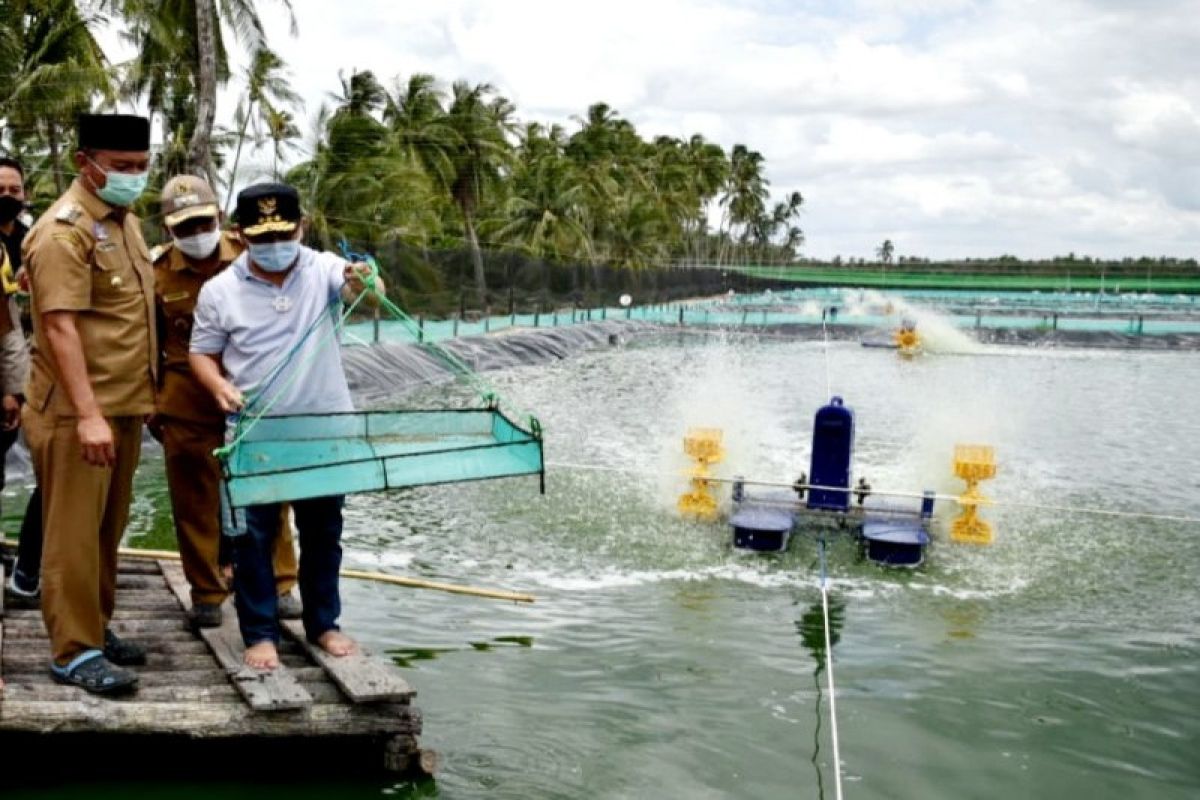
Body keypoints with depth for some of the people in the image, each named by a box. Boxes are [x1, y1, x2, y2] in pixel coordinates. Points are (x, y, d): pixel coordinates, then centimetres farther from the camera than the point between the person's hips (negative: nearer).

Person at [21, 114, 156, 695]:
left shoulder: (126, 222, 14)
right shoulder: (64, 230, -15)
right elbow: (60, 327, -23)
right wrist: (88, 415, -29)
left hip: (125, 407, 9)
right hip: (77, 414, -9)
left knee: (107, 529, 15)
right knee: (74, 532, -2)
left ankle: (96, 628, 27)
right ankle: (74, 652, 5)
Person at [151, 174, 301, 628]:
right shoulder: (158, 273, -2)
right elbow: (149, 345, 7)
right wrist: (152, 404, 9)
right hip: (188, 410, 0)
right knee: (195, 504, 7)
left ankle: (279, 584, 20)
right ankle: (206, 593, 21)